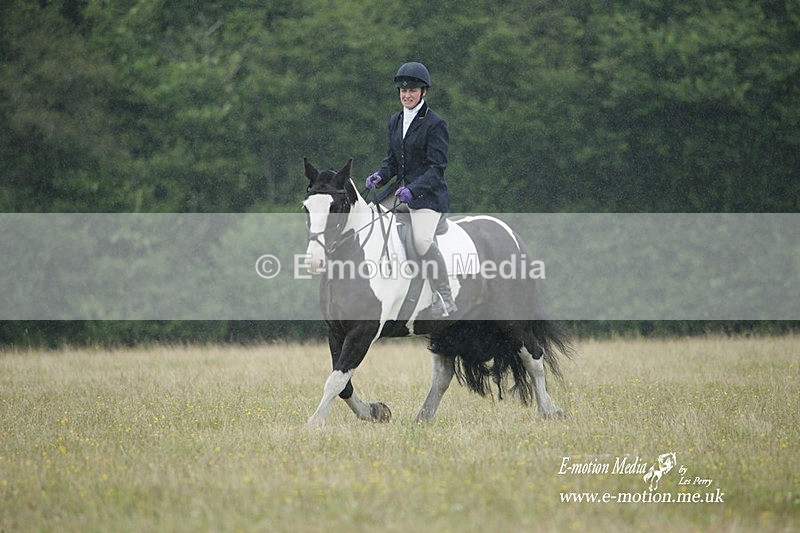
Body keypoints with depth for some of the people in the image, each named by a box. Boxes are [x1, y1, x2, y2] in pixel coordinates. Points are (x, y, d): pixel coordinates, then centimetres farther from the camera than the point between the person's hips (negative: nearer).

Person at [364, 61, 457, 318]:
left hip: (427, 193, -8)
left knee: (423, 241, -28)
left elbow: (437, 168, -15)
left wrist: (412, 190, -28)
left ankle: (445, 299, -20)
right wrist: (380, 176, -5)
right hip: (399, 190, 8)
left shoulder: (435, 124, -11)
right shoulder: (395, 121, 11)